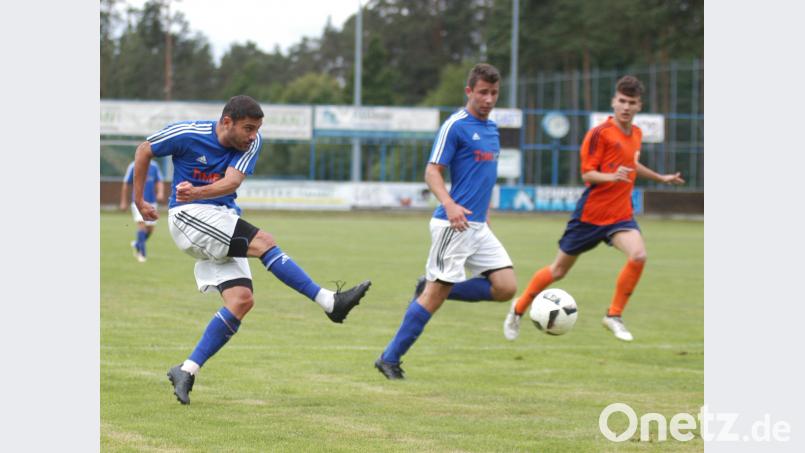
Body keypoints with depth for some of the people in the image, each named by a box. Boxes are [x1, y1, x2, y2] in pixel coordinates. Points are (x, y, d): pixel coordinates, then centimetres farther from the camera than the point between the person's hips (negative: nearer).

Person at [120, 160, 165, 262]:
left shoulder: (154, 166, 4)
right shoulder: (133, 166, -3)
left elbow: (159, 182, 6)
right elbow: (126, 184, 3)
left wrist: (160, 192, -15)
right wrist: (123, 202, 4)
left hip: (151, 202, 4)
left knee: (150, 228, 6)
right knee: (141, 224, -18)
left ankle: (137, 244, 34)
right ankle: (141, 253, -13)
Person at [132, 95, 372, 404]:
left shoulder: (251, 144, -1)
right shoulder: (187, 134, -10)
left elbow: (232, 182, -17)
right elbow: (144, 150, 5)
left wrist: (197, 192, -36)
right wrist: (139, 200, 10)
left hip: (223, 220, 6)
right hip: (188, 216, -6)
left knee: (242, 300, -9)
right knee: (263, 242, -24)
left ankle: (187, 371, -8)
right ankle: (330, 302, -24)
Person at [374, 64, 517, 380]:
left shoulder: (491, 129, 15)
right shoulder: (456, 125, -9)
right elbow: (432, 171, -12)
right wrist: (449, 205, -27)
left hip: (479, 227, 8)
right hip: (453, 224, -8)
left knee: (506, 288, -3)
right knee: (436, 294, -8)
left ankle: (430, 287, 10)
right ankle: (389, 359, 1)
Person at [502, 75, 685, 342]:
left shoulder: (636, 134, 9)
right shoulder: (600, 133, -13)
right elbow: (587, 173, -15)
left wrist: (661, 178, 37)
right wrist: (612, 177, -33)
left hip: (621, 215, 5)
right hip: (591, 213, -5)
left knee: (638, 255, -24)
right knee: (559, 270, 7)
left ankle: (614, 316, -9)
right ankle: (519, 308, 31)